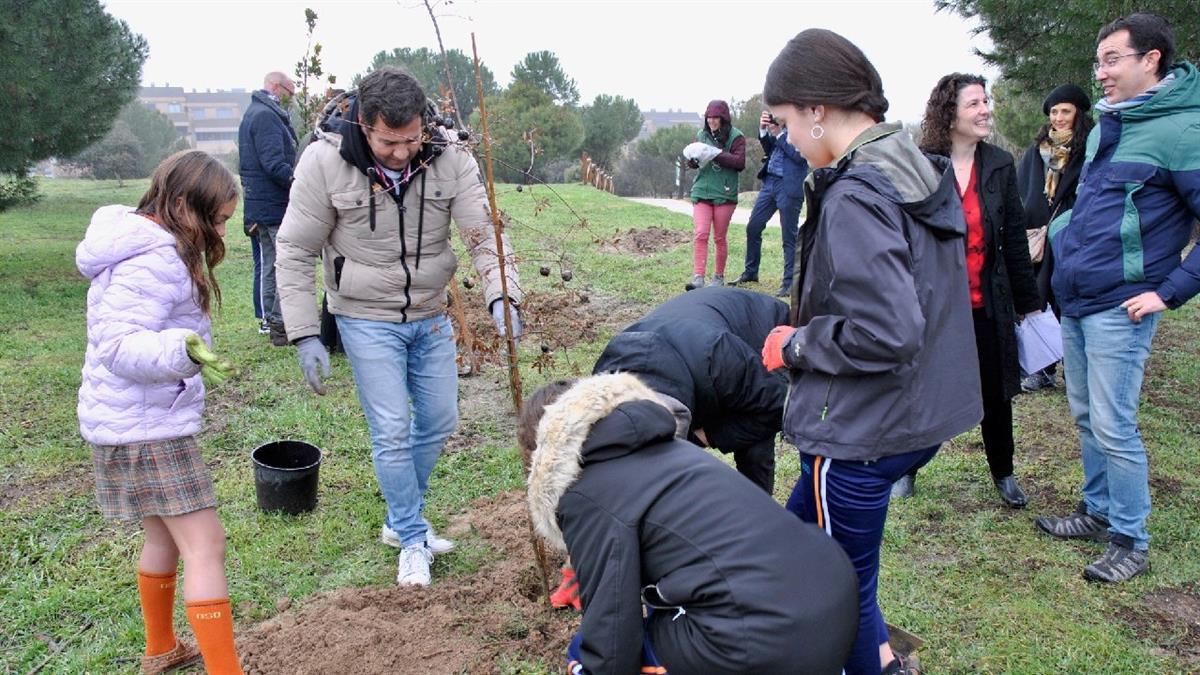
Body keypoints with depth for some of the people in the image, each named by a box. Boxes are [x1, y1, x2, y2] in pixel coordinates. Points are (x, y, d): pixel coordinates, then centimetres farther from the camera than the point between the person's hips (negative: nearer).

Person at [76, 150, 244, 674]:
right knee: (205, 547, -9)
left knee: (164, 534, 23)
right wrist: (182, 350, -45)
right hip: (147, 428, -11)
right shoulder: (154, 261, -22)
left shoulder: (147, 247, 10)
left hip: (135, 420, 11)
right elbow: (118, 344, -30)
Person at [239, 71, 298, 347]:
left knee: (269, 263, 14)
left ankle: (271, 320, 22)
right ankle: (282, 324, -5)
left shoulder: (252, 113, 20)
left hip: (259, 204, 10)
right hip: (275, 203, -10)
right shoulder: (267, 116, -14)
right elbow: (275, 165, -23)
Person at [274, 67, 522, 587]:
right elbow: (295, 252, -11)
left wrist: (502, 298, -34)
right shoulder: (324, 161, -19)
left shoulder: (449, 158, -14)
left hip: (430, 316, 4)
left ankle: (401, 521, 35)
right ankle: (413, 540, 19)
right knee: (392, 430, -3)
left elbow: (483, 233, -16)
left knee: (438, 422, 13)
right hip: (367, 319, -4)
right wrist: (305, 335, -15)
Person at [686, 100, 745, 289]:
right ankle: (698, 277, -13)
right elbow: (693, 163, 16)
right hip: (701, 192, 3)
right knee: (700, 234, -10)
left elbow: (740, 162, -11)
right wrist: (694, 157, -8)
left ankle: (719, 277, 19)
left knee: (720, 238, 5)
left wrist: (716, 154, -19)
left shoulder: (736, 137, -1)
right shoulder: (701, 135, 12)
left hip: (724, 194, -3)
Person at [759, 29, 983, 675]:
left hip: (860, 432, -9)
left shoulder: (854, 201, -23)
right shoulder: (922, 174, 6)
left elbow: (886, 333, -30)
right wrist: (807, 332, 12)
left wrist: (796, 346, -13)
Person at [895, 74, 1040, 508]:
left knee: (995, 393, 14)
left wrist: (1028, 301, 7)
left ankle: (1003, 472, 35)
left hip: (987, 304, 3)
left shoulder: (1000, 166, 1)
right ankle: (908, 467, 32)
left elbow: (1015, 239, 5)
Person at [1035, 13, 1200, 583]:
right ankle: (1098, 511, 32)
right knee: (1086, 417, 16)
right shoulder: (1105, 127, 14)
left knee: (1113, 427, -4)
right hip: (1076, 301, 8)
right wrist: (1061, 238, 13)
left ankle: (1131, 542, 11)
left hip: (1119, 307, -8)